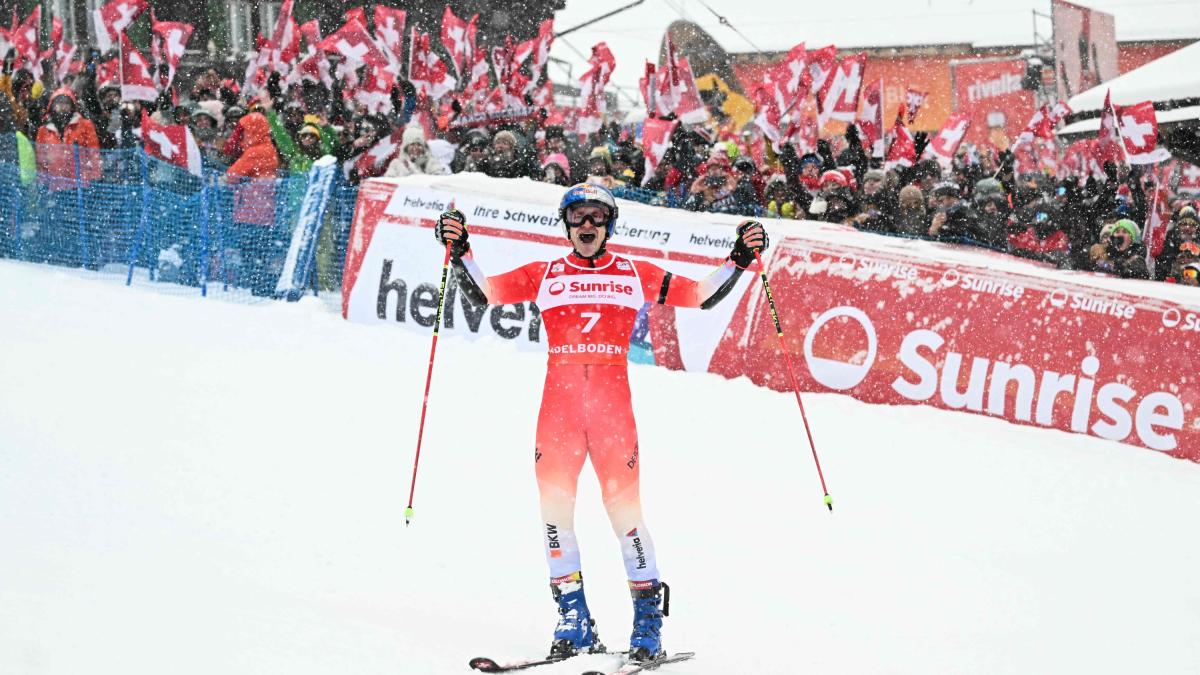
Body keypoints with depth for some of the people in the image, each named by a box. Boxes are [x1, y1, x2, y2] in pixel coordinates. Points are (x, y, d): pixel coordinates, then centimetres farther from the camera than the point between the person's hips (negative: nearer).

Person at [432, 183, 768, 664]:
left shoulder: (634, 275, 12)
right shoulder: (544, 276, 13)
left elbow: (701, 295, 14)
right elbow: (484, 292, 8)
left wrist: (739, 260, 4)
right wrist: (459, 252, -5)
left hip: (613, 403, -1)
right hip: (559, 403, 1)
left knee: (624, 507, -6)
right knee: (555, 505, -5)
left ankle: (648, 623, 3)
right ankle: (574, 621, 4)